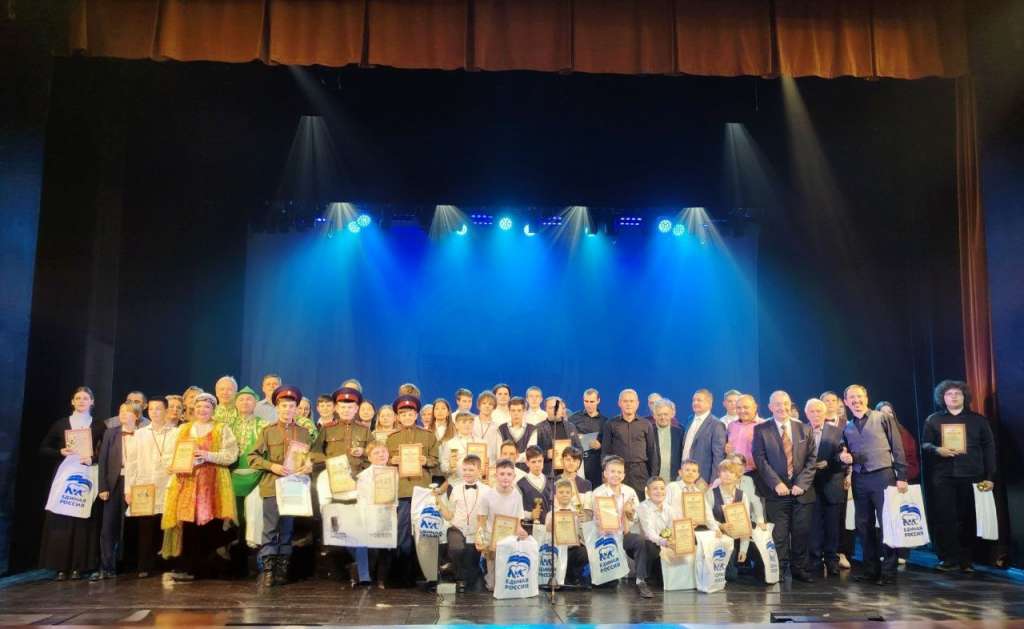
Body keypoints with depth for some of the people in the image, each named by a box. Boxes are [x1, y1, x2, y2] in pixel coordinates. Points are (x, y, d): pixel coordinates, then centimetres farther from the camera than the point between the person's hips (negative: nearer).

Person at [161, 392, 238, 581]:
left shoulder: (222, 429, 8)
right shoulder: (182, 429, 19)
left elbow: (231, 455, -2)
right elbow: (172, 455, 16)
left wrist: (208, 456, -13)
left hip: (212, 483, -2)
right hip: (186, 482, 2)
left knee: (208, 526, -7)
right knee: (188, 524, -6)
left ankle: (188, 568, 1)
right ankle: (186, 568, -2)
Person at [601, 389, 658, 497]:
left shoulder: (646, 425, 10)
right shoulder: (611, 424, 7)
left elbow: (652, 451, 10)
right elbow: (606, 451, 7)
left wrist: (654, 476, 5)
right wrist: (606, 474, 1)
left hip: (641, 471, 1)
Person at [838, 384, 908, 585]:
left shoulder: (883, 419, 1)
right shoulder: (847, 428, 13)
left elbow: (897, 448, -2)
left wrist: (901, 477, -8)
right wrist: (844, 458, -5)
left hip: (882, 476, -5)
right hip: (859, 480, 5)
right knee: (863, 525, 8)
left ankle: (889, 571, 4)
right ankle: (871, 569, 18)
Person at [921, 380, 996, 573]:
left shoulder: (978, 420, 12)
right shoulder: (933, 420, 13)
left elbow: (989, 449, 9)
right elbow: (924, 444, 9)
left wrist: (989, 476, 1)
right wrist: (937, 450, -13)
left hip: (971, 476, 0)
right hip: (943, 477, 0)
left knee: (969, 518, 1)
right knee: (944, 518, -4)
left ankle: (967, 560, 10)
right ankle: (949, 559, 3)